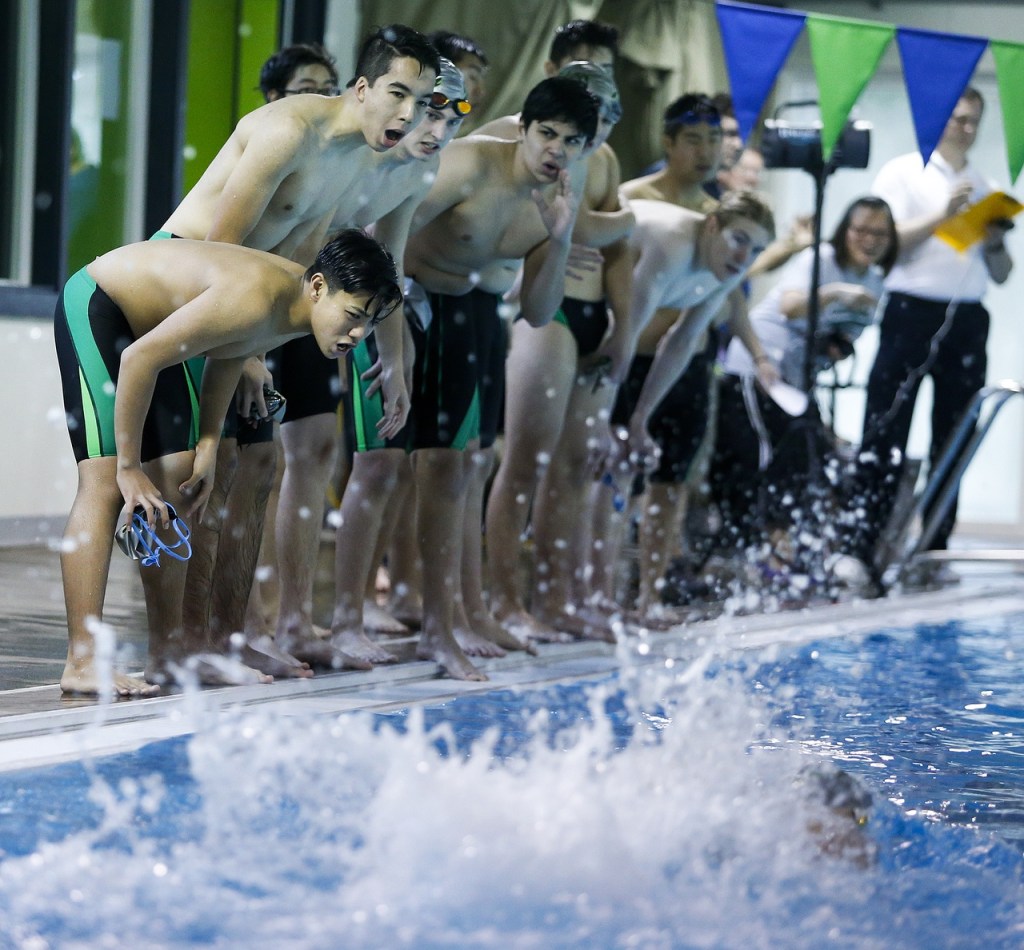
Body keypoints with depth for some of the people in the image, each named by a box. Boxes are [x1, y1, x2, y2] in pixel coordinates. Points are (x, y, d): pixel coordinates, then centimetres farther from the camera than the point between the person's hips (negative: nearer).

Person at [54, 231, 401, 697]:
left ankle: (168, 651, 11)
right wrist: (129, 467, -24)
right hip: (94, 308, -9)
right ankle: (82, 664, -23)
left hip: (147, 323, 10)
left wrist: (208, 445, 0)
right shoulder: (257, 297, -35)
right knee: (106, 481, -18)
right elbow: (138, 359, -32)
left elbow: (228, 351, 10)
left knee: (176, 482, 5)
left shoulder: (298, 309, -7)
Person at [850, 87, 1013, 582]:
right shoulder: (903, 172, 4)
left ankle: (935, 552, 10)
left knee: (952, 442, 5)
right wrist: (941, 216, -14)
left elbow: (1002, 274, 18)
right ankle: (862, 550, -11)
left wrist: (995, 243, -2)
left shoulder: (984, 188, 17)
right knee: (885, 439, -9)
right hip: (912, 313, -5)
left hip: (967, 321, 5)